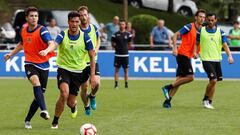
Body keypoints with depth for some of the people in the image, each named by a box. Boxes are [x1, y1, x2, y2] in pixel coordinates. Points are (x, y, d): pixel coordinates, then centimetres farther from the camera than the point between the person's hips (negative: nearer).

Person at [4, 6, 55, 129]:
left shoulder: (42, 30, -11)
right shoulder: (23, 30, 4)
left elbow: (51, 43, -28)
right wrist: (11, 54, 23)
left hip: (43, 65, -1)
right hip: (30, 64, 1)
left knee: (39, 94, 4)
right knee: (36, 82, -31)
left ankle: (28, 120, 22)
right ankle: (44, 110, -44)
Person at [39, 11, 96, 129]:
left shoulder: (85, 37, -5)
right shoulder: (62, 35, -7)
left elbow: (92, 57, 1)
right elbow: (54, 45, -29)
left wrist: (92, 75, -4)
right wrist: (46, 50, -52)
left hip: (78, 71, 1)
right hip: (63, 69, -1)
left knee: (70, 102, 2)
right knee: (64, 94, -26)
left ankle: (73, 106, 43)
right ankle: (55, 121, -9)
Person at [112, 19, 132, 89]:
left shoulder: (128, 34, 4)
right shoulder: (115, 34, 2)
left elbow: (129, 44, 13)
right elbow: (112, 44, 9)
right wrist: (115, 46, -3)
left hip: (125, 54, 1)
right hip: (117, 54, -1)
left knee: (126, 70, 3)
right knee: (116, 69, 1)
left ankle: (126, 84, 10)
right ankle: (116, 84, 5)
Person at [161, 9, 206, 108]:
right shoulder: (190, 27, -10)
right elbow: (175, 35, -12)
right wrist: (175, 47, -24)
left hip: (188, 56, 8)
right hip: (182, 54, -8)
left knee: (179, 79, 4)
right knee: (190, 77, -14)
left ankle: (167, 101, 6)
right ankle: (168, 87, -5)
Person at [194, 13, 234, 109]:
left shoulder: (220, 32, 5)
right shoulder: (201, 31, 3)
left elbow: (225, 45, -1)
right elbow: (196, 43, 12)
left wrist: (229, 55, -16)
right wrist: (195, 52, -7)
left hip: (217, 60, 3)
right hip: (206, 59, -3)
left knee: (213, 81, 6)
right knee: (213, 80, -16)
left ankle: (209, 101, 20)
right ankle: (206, 99, 3)